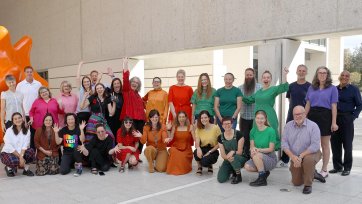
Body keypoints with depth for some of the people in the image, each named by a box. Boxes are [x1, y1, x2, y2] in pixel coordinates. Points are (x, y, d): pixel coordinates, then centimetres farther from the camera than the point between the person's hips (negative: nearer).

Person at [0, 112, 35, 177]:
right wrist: (20, 157, -23)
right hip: (7, 153, -3)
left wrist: (21, 156, -28)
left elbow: (25, 145, -12)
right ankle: (8, 168, 1)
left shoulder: (27, 131, -2)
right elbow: (9, 147, -18)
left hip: (21, 153, 3)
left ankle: (26, 169, -5)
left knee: (31, 151, -28)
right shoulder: (9, 131, -11)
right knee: (14, 161, -36)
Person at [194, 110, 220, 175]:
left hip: (213, 151, -2)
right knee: (196, 152, -33)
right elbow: (196, 143, -10)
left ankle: (210, 165, 9)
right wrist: (198, 148, -34)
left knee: (204, 161, -32)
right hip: (203, 149, 3)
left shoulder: (216, 128, -14)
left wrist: (209, 152, -18)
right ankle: (199, 167, 1)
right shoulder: (198, 129, -3)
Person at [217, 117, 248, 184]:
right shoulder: (220, 138, -3)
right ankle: (231, 170, 17)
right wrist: (227, 157, -27)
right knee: (220, 179, -15)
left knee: (234, 157, -40)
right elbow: (222, 155, -6)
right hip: (228, 160, 3)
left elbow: (240, 152, -13)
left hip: (240, 158, -3)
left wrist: (233, 152, -32)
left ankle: (238, 176, -11)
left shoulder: (238, 134, -13)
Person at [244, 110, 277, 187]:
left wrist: (259, 150, -27)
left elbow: (271, 149, -13)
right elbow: (252, 146, 1)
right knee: (247, 166, -22)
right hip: (259, 159, 5)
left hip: (271, 159, -5)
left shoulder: (271, 131, -13)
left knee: (256, 155, -33)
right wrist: (253, 149, -23)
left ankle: (262, 179, -16)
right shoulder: (253, 130, 2)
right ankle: (264, 172, 6)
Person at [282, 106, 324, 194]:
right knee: (296, 183, 7)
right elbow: (284, 143, -8)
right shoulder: (288, 125, -4)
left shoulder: (313, 126, -16)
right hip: (295, 156, 4)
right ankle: (312, 174, 37)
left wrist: (301, 156, -30)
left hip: (311, 154, -4)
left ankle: (308, 185, -18)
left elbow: (315, 146, -24)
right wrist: (293, 156, -23)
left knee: (308, 160, -40)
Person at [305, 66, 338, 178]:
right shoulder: (311, 88, 12)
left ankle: (324, 170, 15)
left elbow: (334, 106, -3)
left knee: (325, 144, 5)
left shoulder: (332, 88, 2)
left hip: (325, 116, -3)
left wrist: (334, 122, -8)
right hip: (312, 115, 3)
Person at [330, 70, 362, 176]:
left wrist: (354, 116, -12)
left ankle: (347, 168, 13)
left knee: (347, 144, 3)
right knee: (335, 143, 6)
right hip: (335, 119, 4)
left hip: (347, 119, -4)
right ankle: (337, 166, 19)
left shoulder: (353, 89, 0)